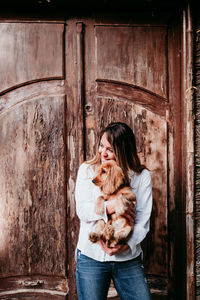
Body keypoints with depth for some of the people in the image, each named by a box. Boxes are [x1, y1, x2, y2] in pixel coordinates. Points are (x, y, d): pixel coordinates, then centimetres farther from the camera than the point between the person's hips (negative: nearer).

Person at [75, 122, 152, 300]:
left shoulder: (142, 176, 0)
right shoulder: (87, 170, 1)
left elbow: (143, 220, -4)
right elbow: (82, 210, -7)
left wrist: (127, 245, -18)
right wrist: (108, 207, -22)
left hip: (128, 258, 1)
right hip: (91, 256, 0)